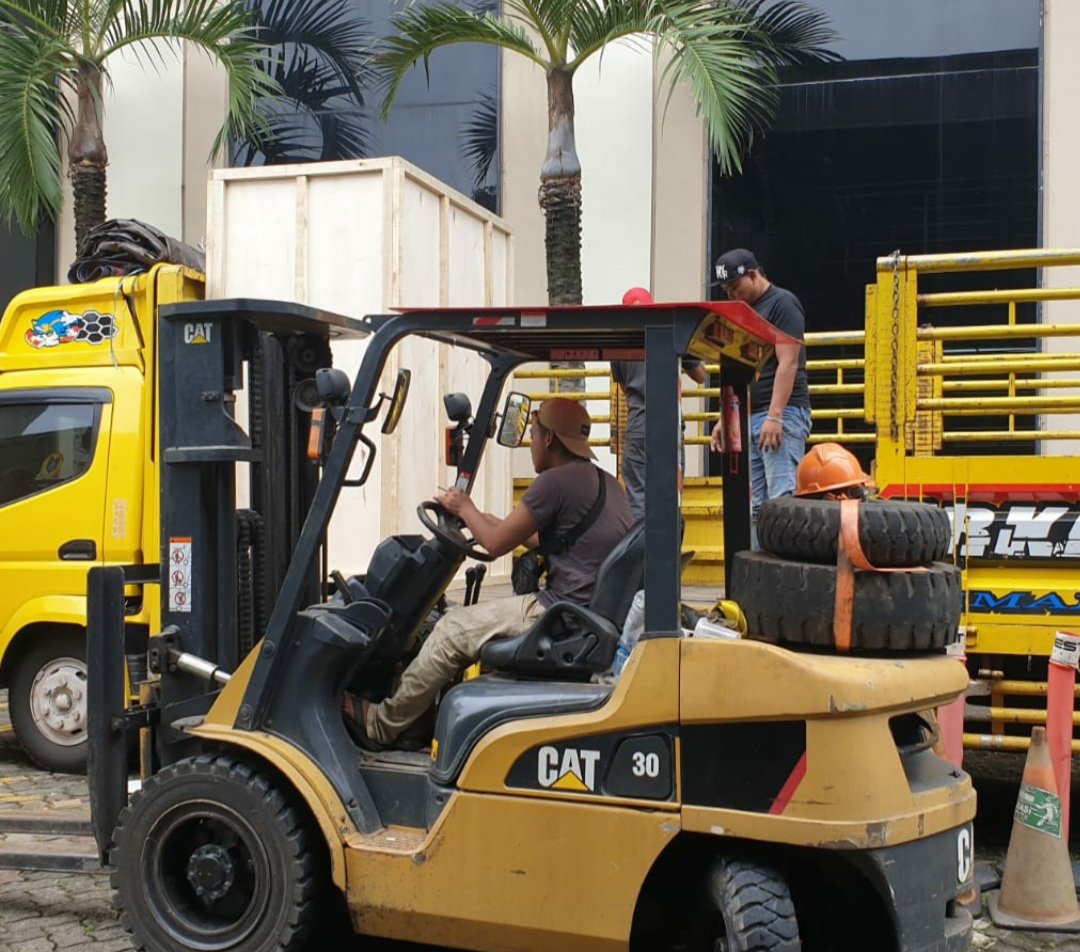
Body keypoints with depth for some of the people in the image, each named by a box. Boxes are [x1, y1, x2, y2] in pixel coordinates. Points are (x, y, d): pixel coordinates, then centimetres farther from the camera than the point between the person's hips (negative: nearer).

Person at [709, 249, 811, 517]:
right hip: (749, 417, 8)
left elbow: (788, 363, -13)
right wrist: (725, 419, 19)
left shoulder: (782, 303, -3)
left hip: (783, 413, -8)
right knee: (756, 508, 4)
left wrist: (774, 417, -21)